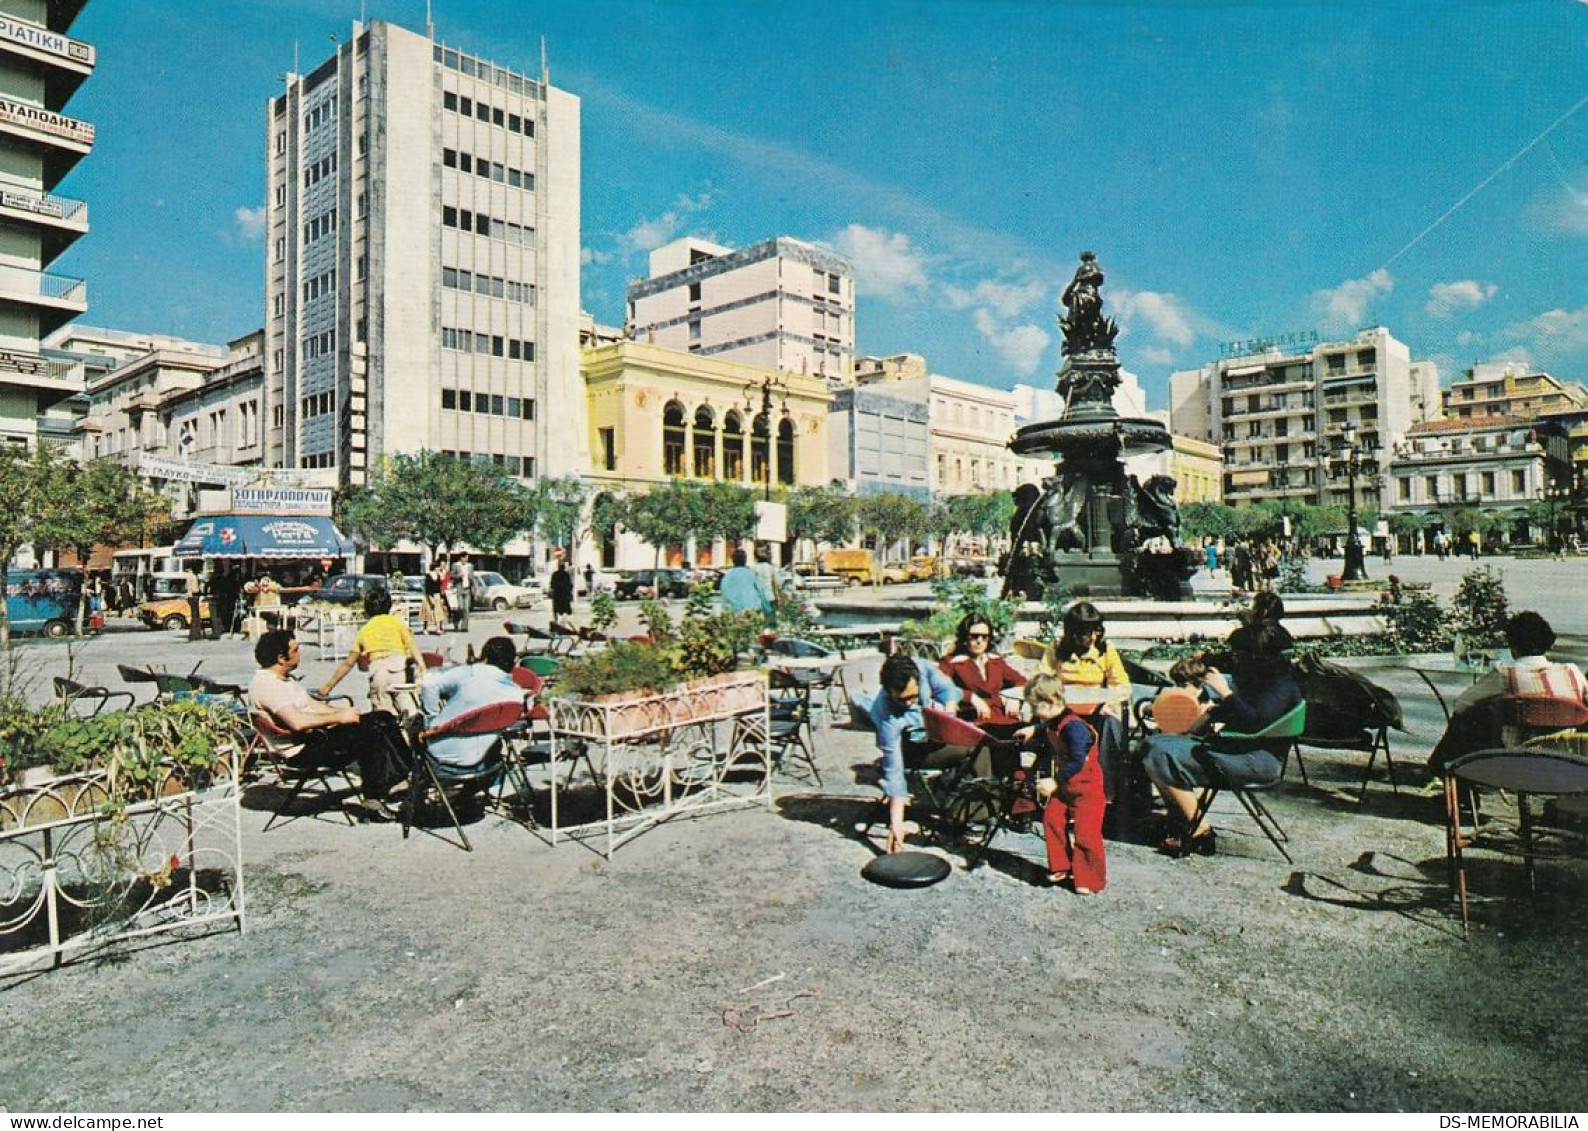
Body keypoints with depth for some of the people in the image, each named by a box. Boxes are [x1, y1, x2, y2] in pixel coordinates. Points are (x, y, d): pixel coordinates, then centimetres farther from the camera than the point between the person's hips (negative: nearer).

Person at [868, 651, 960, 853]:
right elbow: (894, 770, -33)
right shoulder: (887, 715, -37)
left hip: (937, 727, 6)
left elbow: (947, 688, -9)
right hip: (915, 744, -6)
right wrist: (896, 824, -34)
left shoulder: (922, 668, -29)